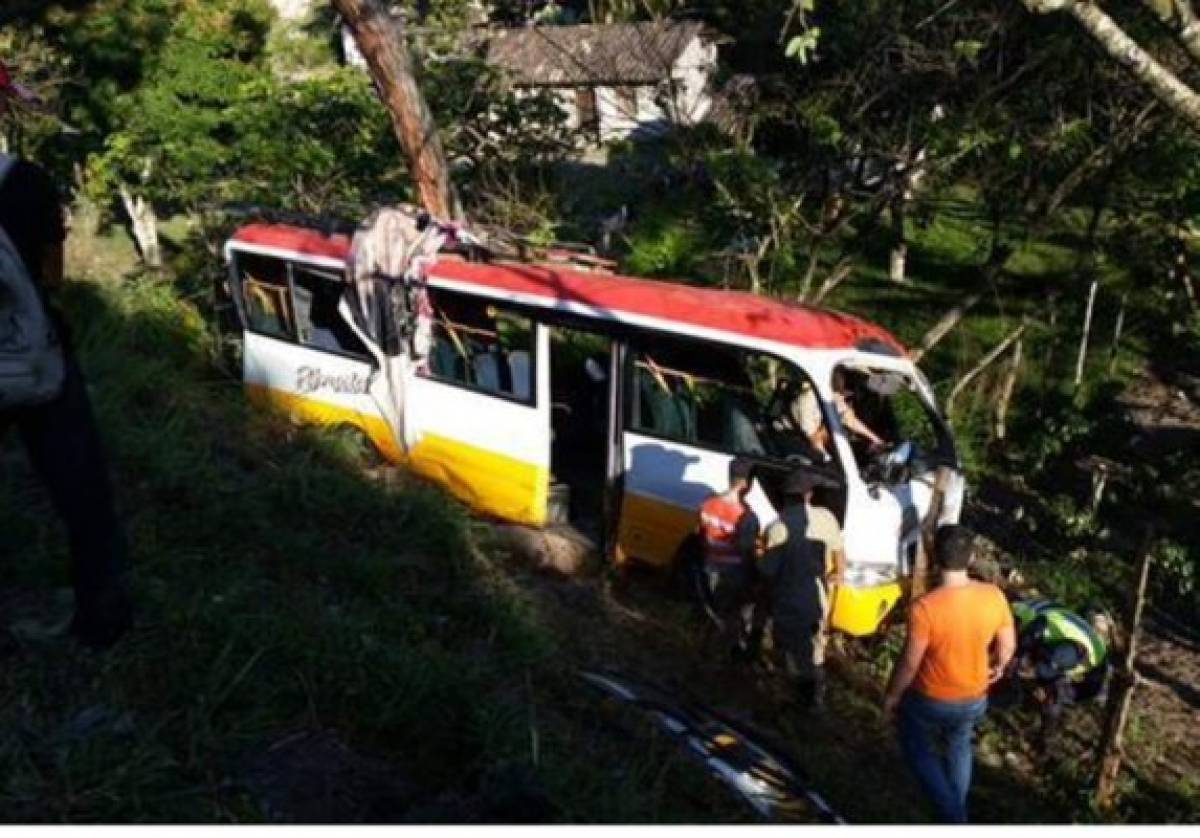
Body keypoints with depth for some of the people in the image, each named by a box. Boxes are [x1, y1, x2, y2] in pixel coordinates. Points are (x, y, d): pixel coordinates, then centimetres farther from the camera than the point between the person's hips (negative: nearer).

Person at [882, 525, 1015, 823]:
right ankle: (956, 811, 46)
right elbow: (1008, 646, -2)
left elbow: (909, 663, -21)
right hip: (974, 699, 4)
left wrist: (891, 695, -3)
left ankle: (954, 819, 17)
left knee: (919, 752, 23)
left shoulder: (925, 607, -31)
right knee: (959, 748, 31)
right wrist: (998, 667, 20)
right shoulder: (994, 596, -17)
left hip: (930, 701, -4)